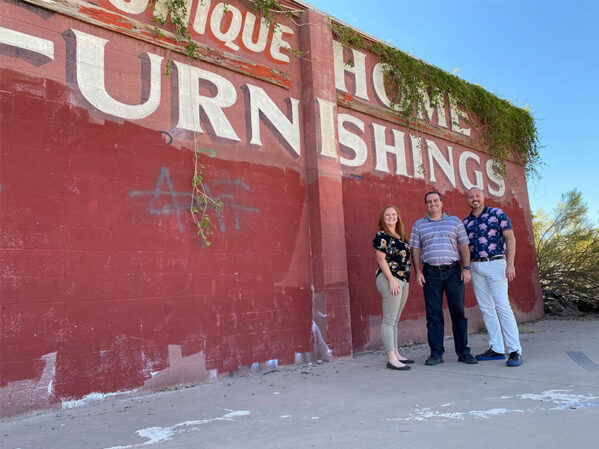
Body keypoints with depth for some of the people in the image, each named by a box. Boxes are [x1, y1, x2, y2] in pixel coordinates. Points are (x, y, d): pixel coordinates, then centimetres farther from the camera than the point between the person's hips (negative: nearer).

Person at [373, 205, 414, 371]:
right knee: (389, 320, -7)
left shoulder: (400, 236, 18)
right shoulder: (381, 236, -6)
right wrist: (392, 280, -18)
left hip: (403, 280, 9)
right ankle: (391, 359, -6)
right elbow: (381, 259, -12)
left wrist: (405, 280, 16)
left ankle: (395, 353, 20)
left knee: (395, 320, 13)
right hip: (389, 279, -8)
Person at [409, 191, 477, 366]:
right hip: (430, 272, 0)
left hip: (453, 271, 0)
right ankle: (436, 354, 8)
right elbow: (415, 249, 8)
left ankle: (463, 352, 12)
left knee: (458, 312, 1)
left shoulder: (455, 221, 10)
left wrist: (466, 269, -3)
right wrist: (418, 272, -1)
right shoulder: (419, 225, 11)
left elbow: (464, 246, 7)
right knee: (433, 314, 1)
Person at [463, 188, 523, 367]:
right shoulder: (465, 222, 12)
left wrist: (510, 264, -13)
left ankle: (515, 350, -6)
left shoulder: (497, 213, 1)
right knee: (486, 308, 6)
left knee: (502, 306, -11)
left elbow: (510, 238, -4)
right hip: (475, 267, 5)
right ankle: (496, 349, 12)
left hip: (495, 264, -5)